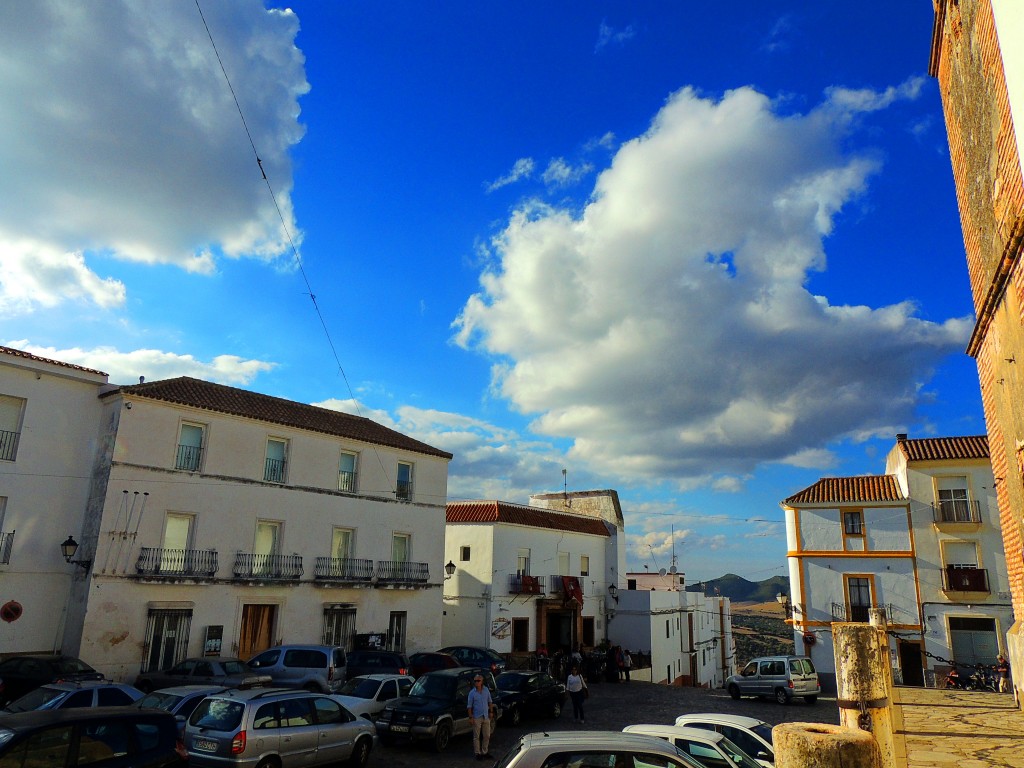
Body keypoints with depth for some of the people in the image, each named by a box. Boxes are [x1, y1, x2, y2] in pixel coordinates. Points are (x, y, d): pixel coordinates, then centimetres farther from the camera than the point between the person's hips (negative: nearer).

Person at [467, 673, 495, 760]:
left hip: (486, 717, 4)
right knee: (477, 736, 3)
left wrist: (491, 712, 8)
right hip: (477, 718, -4)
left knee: (487, 736, 11)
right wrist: (470, 717, -11)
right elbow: (469, 706, -7)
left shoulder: (486, 690, 0)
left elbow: (490, 701, 12)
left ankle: (485, 752, 25)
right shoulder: (472, 693, -10)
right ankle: (477, 753, 15)